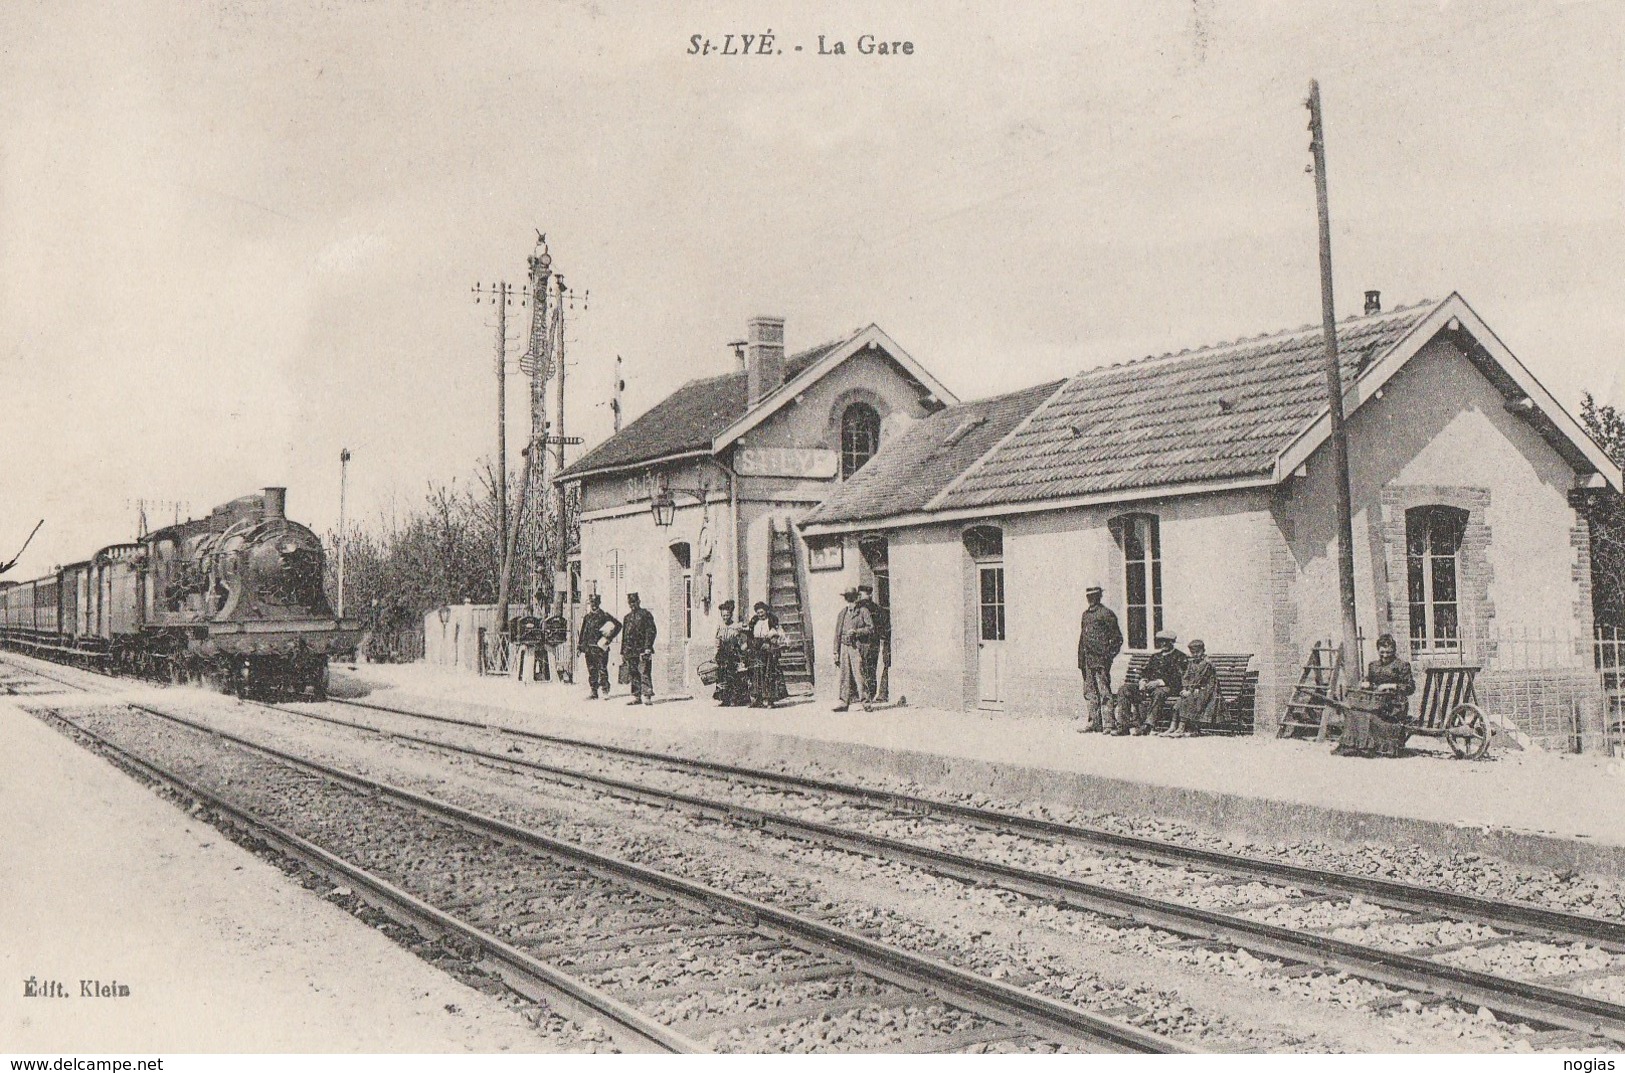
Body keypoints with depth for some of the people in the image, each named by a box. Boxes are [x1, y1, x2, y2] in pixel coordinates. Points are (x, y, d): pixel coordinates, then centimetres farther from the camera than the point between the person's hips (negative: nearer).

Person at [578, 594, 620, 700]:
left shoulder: (604, 615, -2)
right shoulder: (586, 617, 14)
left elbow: (617, 625, -5)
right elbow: (583, 632, 20)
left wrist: (608, 637, -6)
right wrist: (580, 646, 14)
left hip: (600, 647, -5)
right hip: (588, 648, 5)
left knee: (602, 670, -6)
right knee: (591, 671, 6)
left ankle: (605, 690, 1)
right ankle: (594, 693, 10)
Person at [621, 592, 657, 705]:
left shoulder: (645, 614, 0)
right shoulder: (628, 617, 19)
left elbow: (651, 631, -7)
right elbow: (624, 635, 21)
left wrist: (647, 647, -15)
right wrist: (623, 651, 16)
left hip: (642, 650, -6)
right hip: (631, 652, 6)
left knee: (645, 673, -10)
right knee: (634, 674, 7)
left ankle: (647, 697, -11)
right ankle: (636, 697, 11)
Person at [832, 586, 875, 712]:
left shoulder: (863, 611, 2)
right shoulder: (842, 613, 17)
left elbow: (871, 628, -3)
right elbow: (837, 633, 18)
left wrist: (856, 631, -16)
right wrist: (836, 652, 13)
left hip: (857, 646, -5)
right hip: (844, 646, 5)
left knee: (859, 675, -10)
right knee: (844, 676, 3)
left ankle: (866, 702, -6)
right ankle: (844, 702, 6)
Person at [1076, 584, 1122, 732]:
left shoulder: (1106, 613, -6)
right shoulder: (1086, 614, 16)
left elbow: (1117, 638, -6)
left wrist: (1109, 655, -11)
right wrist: (1080, 659, 15)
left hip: (1100, 658, -8)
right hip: (1087, 659, 8)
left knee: (1104, 691, -7)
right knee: (1089, 692, 10)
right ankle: (1092, 722, 16)